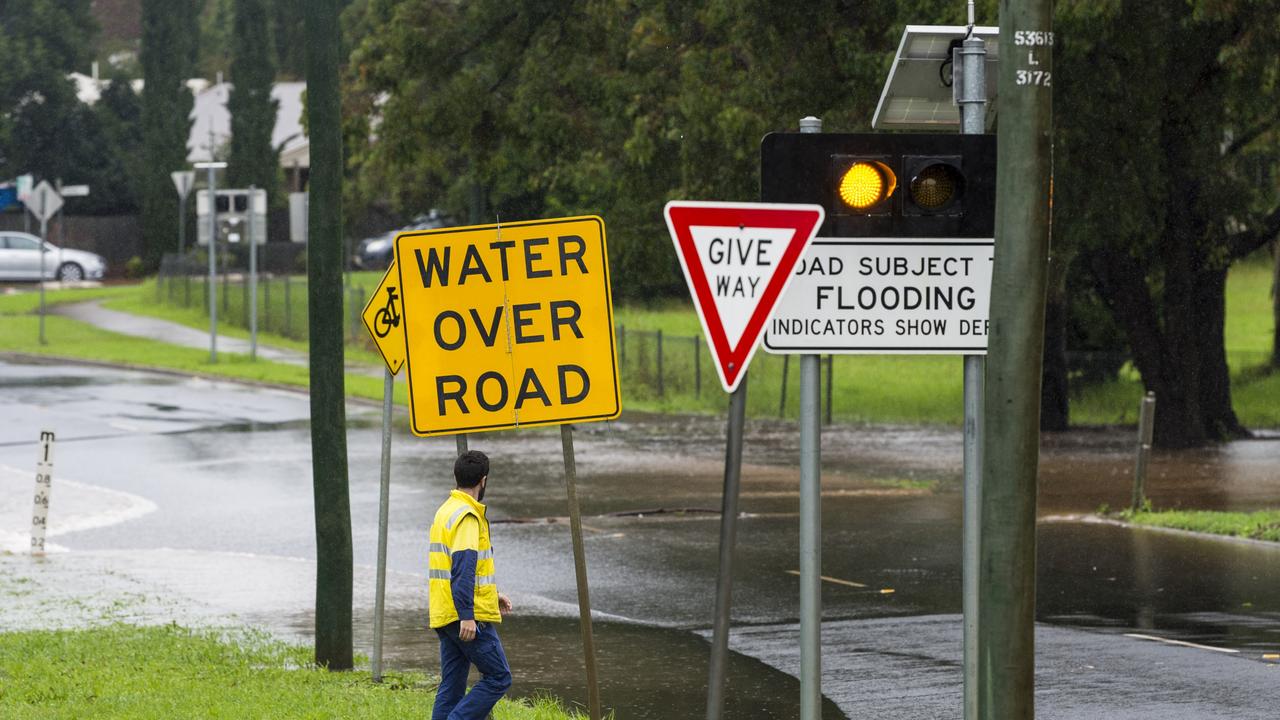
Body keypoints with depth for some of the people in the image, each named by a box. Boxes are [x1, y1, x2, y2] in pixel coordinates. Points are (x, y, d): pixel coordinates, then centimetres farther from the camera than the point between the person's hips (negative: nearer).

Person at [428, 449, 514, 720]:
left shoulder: (446, 511, 16)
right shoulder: (468, 516, -14)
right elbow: (463, 570, -23)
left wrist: (492, 594, 29)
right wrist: (467, 616, -27)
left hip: (445, 616, 9)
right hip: (469, 617, -9)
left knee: (452, 686, 10)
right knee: (498, 677, -3)